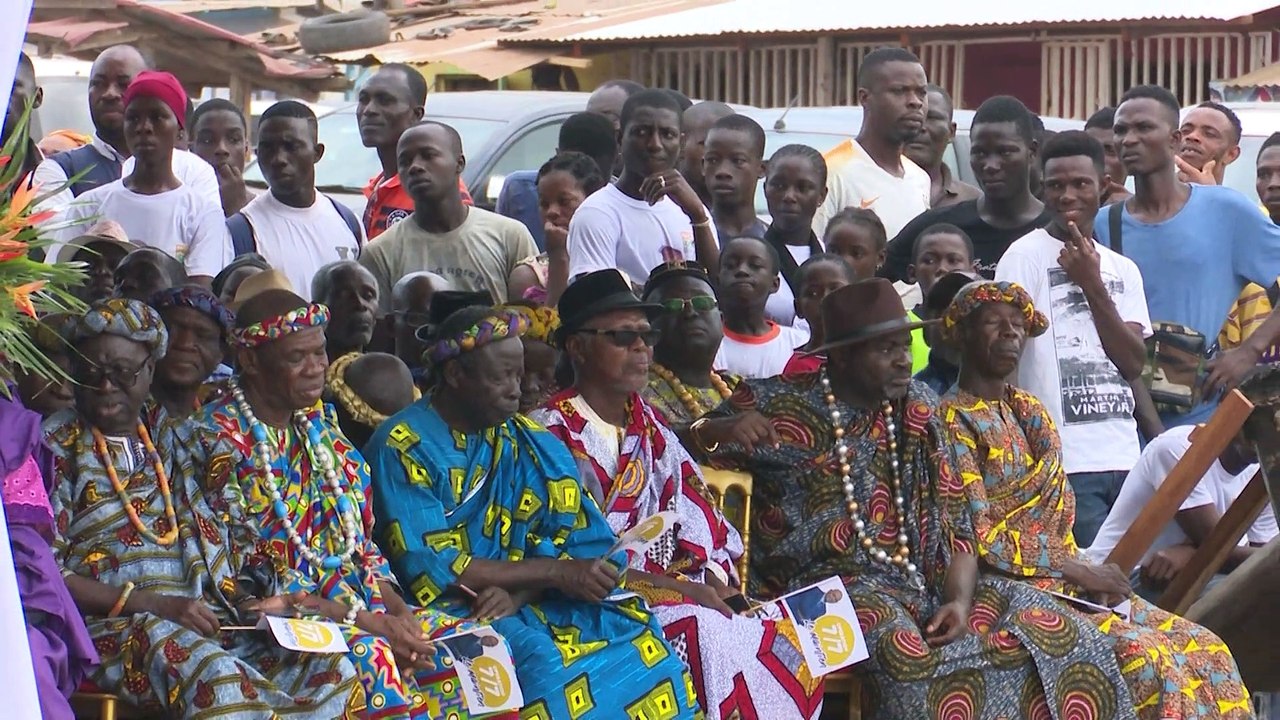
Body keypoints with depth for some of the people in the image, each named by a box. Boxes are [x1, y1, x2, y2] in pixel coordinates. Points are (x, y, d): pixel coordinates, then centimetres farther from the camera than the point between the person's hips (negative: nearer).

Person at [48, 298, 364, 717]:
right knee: (216, 680, -37)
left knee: (332, 668, -21)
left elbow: (238, 550, 20)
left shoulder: (184, 442, 20)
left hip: (216, 622, 5)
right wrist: (154, 604, -13)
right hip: (113, 625, -5)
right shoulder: (56, 446, 7)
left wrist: (253, 602, -3)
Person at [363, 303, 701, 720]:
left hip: (525, 603, 6)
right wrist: (557, 572, -15)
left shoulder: (527, 442, 9)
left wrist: (516, 594, -17)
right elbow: (430, 571, -14)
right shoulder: (401, 448, -8)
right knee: (543, 663, -33)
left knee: (638, 639, -17)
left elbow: (579, 543, 4)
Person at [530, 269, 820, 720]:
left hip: (665, 591, 6)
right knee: (704, 635, -30)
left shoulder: (651, 431, 17)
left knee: (781, 645, -16)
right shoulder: (552, 435, -3)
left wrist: (708, 584, -10)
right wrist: (673, 586, -17)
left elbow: (695, 522, 11)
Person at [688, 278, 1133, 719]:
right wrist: (721, 430, -25)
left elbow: (956, 528, 11)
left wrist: (959, 600, -8)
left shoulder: (920, 411, 14)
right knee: (902, 648, -36)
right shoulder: (779, 405, 2)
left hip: (921, 584, 5)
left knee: (1045, 624, -14)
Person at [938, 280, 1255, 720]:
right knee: (1142, 653, -26)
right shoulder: (952, 421, -8)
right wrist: (1079, 571, -13)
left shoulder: (1032, 413, 16)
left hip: (1063, 583, 8)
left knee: (1204, 649, -6)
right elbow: (979, 538, -16)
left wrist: (1087, 575, -3)